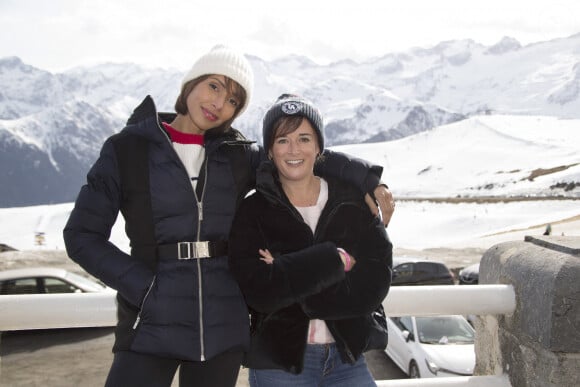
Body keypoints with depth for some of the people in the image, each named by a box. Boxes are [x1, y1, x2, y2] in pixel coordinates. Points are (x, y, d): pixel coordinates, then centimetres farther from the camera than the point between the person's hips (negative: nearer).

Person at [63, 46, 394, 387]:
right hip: (151, 325, -2)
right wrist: (142, 285, -10)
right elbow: (82, 234, 0)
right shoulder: (127, 149, 1)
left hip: (224, 329, 3)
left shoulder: (238, 155, 8)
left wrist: (369, 180, 0)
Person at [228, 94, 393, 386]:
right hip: (278, 361, -1)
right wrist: (336, 259, -17)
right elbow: (258, 290, -18)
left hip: (347, 356, 2)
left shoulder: (353, 201, 1)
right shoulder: (252, 211, -4)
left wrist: (288, 280, -16)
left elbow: (375, 284, -9)